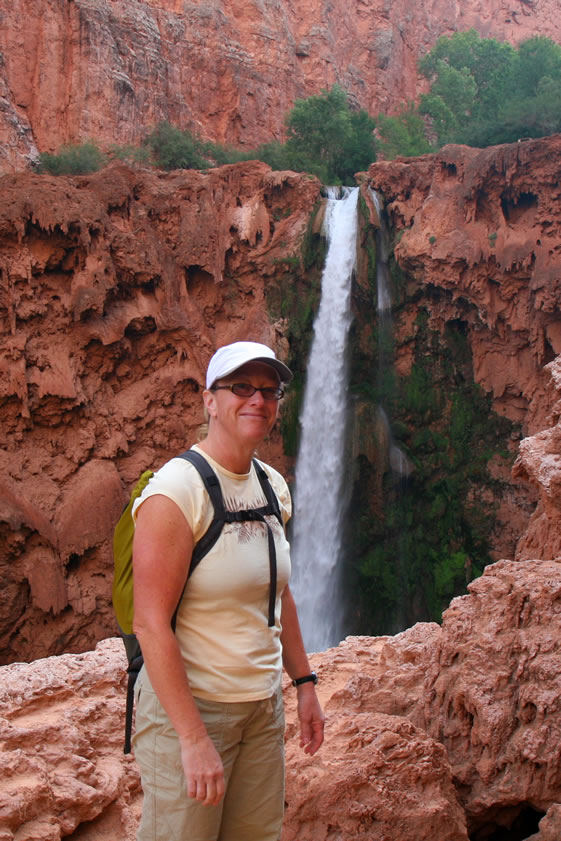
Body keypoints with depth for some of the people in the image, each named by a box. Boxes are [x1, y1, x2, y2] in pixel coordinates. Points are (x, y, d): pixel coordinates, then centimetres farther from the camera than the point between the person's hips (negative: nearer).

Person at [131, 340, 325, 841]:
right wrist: (194, 739, -22)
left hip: (264, 706, 7)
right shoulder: (177, 490, -18)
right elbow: (150, 623, -21)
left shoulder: (273, 487, 6)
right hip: (187, 705, -7)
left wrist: (304, 683, 13)